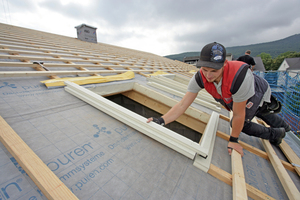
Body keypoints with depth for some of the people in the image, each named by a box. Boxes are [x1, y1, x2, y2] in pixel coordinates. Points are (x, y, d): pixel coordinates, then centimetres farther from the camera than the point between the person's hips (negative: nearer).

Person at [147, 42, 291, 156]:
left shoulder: (239, 77, -48)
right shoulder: (200, 77, -35)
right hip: (234, 97, 5)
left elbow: (238, 115, -35)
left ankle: (275, 134, 27)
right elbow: (182, 104, -38)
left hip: (258, 93, -5)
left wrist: (233, 140, -22)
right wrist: (161, 120, -50)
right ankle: (283, 126, 62)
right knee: (256, 111, 29)